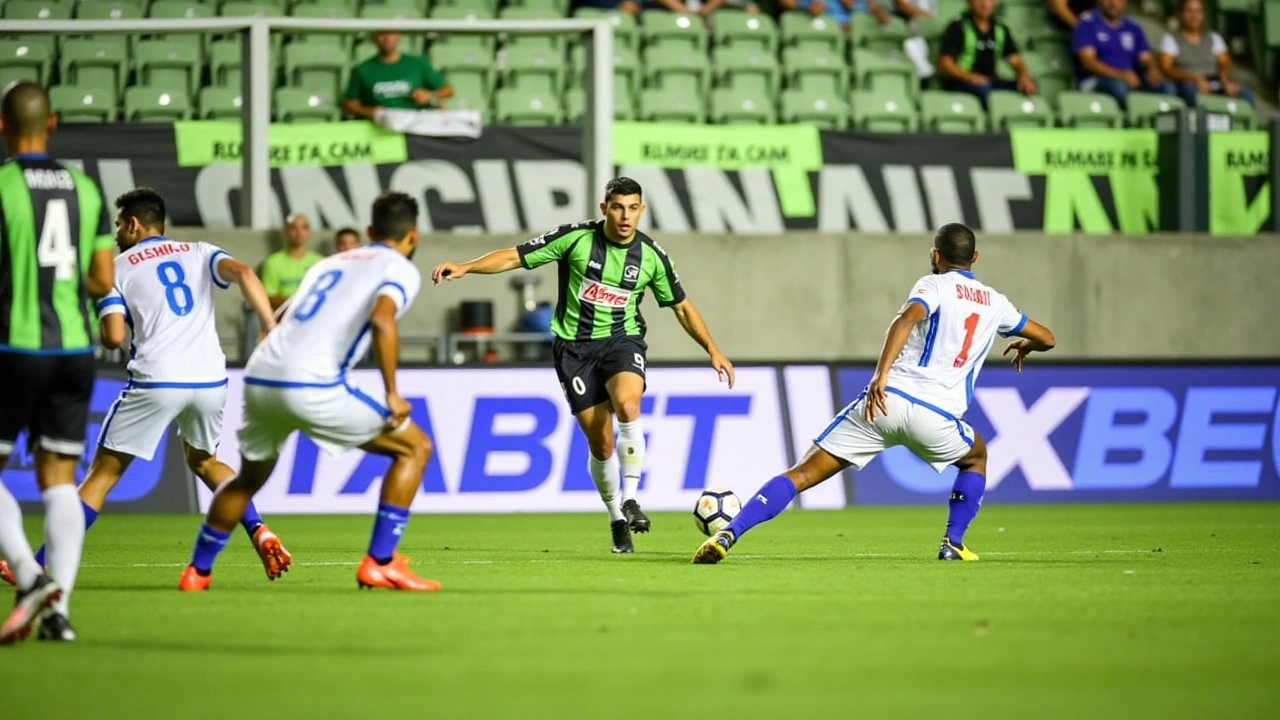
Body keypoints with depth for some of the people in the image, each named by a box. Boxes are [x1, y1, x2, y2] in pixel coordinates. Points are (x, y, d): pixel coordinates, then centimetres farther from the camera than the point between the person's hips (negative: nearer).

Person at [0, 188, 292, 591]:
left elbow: (114, 337, -3)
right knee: (202, 460, 30)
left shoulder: (118, 266, 9)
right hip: (210, 378, 3)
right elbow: (243, 274, -4)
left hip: (156, 381, -3)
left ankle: (37, 566, -3)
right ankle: (259, 532, 11)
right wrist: (272, 330, -10)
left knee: (104, 472, 3)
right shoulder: (199, 254, 17)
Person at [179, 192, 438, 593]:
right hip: (312, 387, -7)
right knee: (415, 447, 8)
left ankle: (198, 571, 36)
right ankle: (380, 563, 1)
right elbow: (382, 319, -15)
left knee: (250, 478, 32)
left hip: (259, 377, 7)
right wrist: (391, 394, -10)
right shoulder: (401, 270, 7)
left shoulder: (329, 264, 28)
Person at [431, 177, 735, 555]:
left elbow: (681, 306, 11)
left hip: (622, 340, 1)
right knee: (600, 443, -4)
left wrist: (713, 350, 6)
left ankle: (630, 499, -23)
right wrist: (464, 268, -20)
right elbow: (515, 257, -8)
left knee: (627, 405, -31)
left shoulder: (651, 255, -2)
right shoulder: (575, 238, -10)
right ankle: (617, 520, 16)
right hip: (574, 346, -1)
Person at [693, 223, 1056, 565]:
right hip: (936, 416, 2)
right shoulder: (995, 303, 20)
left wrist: (881, 375, -23)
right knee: (976, 458, 36)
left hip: (885, 400, -2)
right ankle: (953, 543, 25)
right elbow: (1046, 338, 36)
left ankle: (728, 535, -17)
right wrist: (1025, 346, 59)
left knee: (802, 474, -2)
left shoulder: (934, 286, 10)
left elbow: (907, 317, -14)